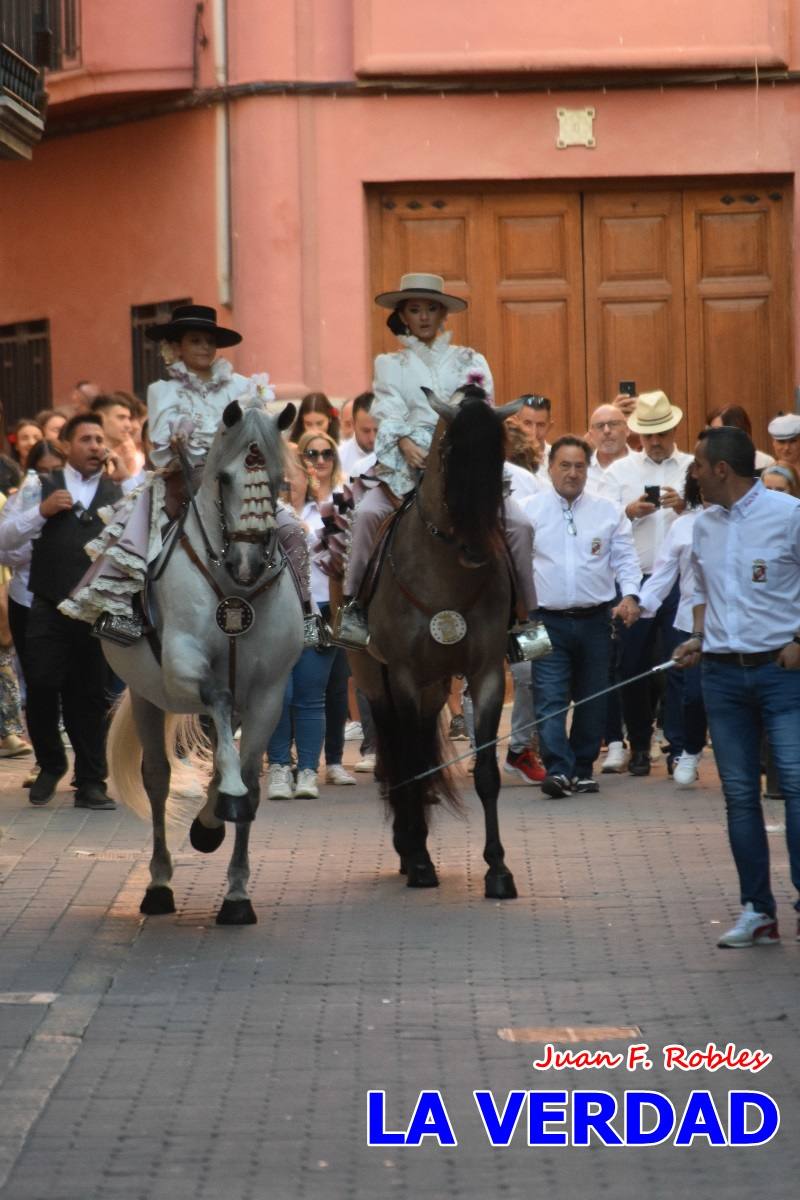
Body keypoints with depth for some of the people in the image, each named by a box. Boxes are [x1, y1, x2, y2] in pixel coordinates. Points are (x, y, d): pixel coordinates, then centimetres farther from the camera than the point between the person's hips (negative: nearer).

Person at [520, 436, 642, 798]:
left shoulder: (608, 511, 7)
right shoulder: (529, 511, 4)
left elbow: (625, 558, 7)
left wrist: (630, 595, -9)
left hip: (595, 619, 2)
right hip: (548, 620, -2)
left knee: (592, 699, 7)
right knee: (549, 698, -13)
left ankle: (583, 769, 17)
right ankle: (558, 770, -19)